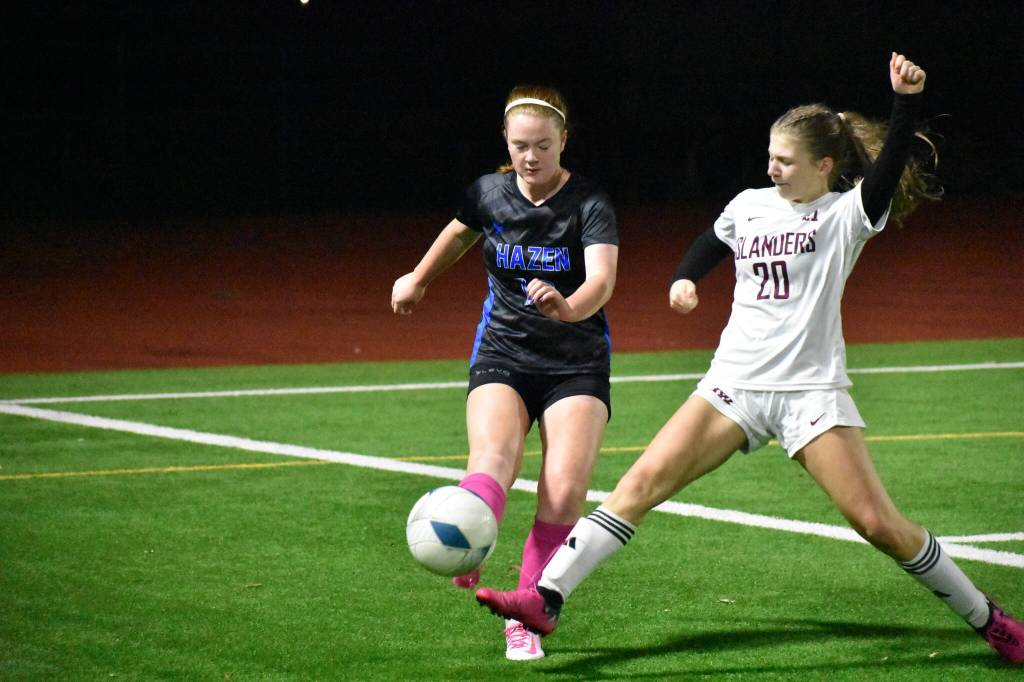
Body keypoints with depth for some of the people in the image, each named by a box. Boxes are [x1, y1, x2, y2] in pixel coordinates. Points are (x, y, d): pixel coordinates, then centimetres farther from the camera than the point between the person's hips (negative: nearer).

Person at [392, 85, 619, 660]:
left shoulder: (590, 203, -12)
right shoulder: (489, 193, 0)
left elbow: (602, 280, -29)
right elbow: (460, 233, 25)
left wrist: (567, 306, -50)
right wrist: (419, 279, 39)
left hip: (577, 366, -2)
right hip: (503, 357, 2)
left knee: (564, 490, -19)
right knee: (492, 456, -28)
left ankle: (526, 618, -7)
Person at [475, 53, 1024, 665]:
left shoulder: (847, 213, -4)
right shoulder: (750, 205, 10)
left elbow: (889, 165, -23)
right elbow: (711, 242, 32)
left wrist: (908, 101, -38)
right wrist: (685, 277, 13)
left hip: (811, 391, -4)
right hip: (734, 385, 4)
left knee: (878, 523, -9)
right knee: (646, 480, -11)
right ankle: (546, 599, -14)